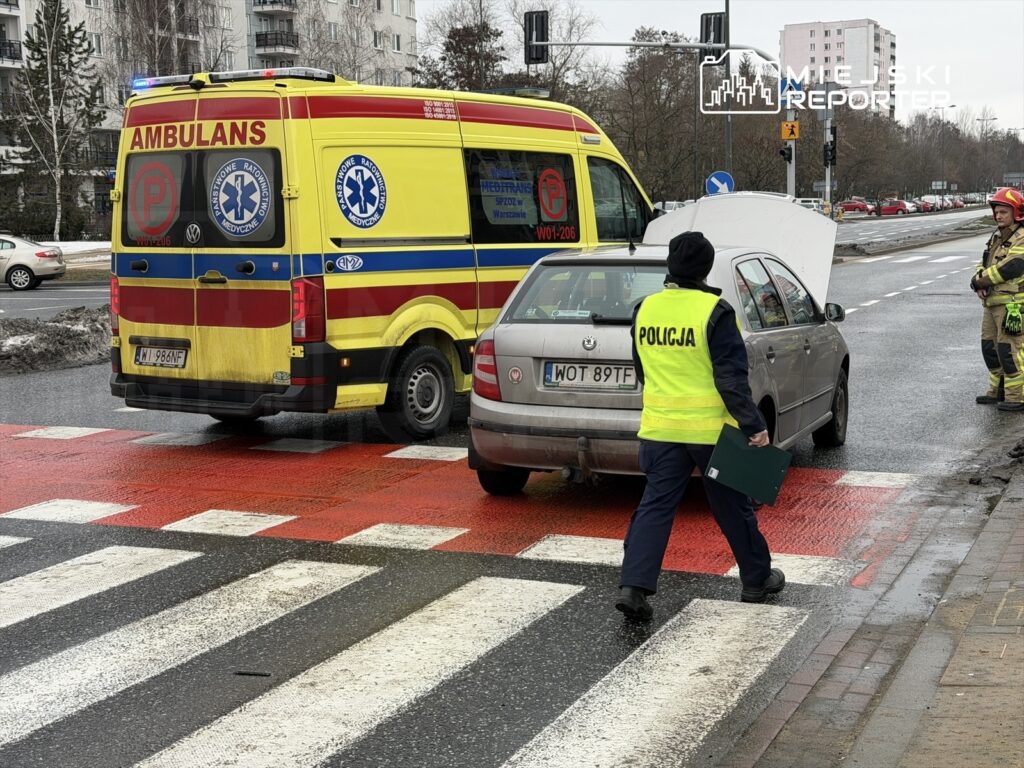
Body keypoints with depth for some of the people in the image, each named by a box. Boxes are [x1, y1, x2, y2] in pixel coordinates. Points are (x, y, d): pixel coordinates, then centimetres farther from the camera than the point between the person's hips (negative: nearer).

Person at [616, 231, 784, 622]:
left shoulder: (645, 309, 4)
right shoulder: (714, 312, -14)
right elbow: (732, 377, -17)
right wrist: (754, 425, -13)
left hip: (660, 428, 4)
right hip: (711, 428, -4)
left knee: (655, 506, 5)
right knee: (733, 508, 11)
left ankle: (633, 586, -7)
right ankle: (757, 579, 27)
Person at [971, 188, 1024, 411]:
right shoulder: (997, 237, 18)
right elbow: (984, 265, 16)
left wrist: (980, 281, -12)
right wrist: (979, 282, -6)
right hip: (992, 302, 9)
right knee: (990, 346, 14)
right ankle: (997, 390, 25)